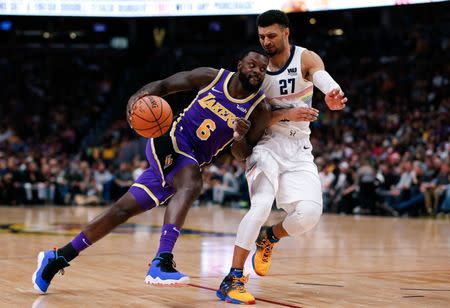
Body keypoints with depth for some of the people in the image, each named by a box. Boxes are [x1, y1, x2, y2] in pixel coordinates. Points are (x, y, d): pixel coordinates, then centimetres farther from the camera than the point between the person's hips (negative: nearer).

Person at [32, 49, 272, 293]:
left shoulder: (260, 110, -5)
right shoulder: (212, 77, -7)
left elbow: (242, 155, -1)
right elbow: (165, 85, 1)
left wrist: (241, 138, -24)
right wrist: (141, 94, -20)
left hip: (193, 161, 3)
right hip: (169, 142, -3)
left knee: (124, 209, 2)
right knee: (191, 184, -35)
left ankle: (58, 257, 11)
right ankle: (161, 262, -42)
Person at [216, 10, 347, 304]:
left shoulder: (306, 59, -8)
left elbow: (322, 78, -31)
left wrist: (333, 94, -56)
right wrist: (285, 114, -23)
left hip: (299, 149, 1)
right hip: (267, 144, -1)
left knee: (309, 213, -17)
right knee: (262, 205, -25)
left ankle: (269, 237, 17)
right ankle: (233, 280, -19)